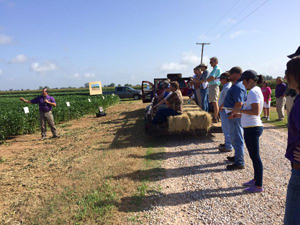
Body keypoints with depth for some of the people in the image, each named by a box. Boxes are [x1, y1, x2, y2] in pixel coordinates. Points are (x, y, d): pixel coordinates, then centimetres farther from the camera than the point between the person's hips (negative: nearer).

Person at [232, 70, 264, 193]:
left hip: (252, 128, -10)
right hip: (253, 127, 10)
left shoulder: (253, 92, -17)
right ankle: (256, 179, 33)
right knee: (254, 155, 19)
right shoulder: (257, 90, 14)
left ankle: (259, 186, 10)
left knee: (255, 156, -1)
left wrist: (240, 110, -17)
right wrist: (240, 112, 12)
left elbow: (256, 111, -25)